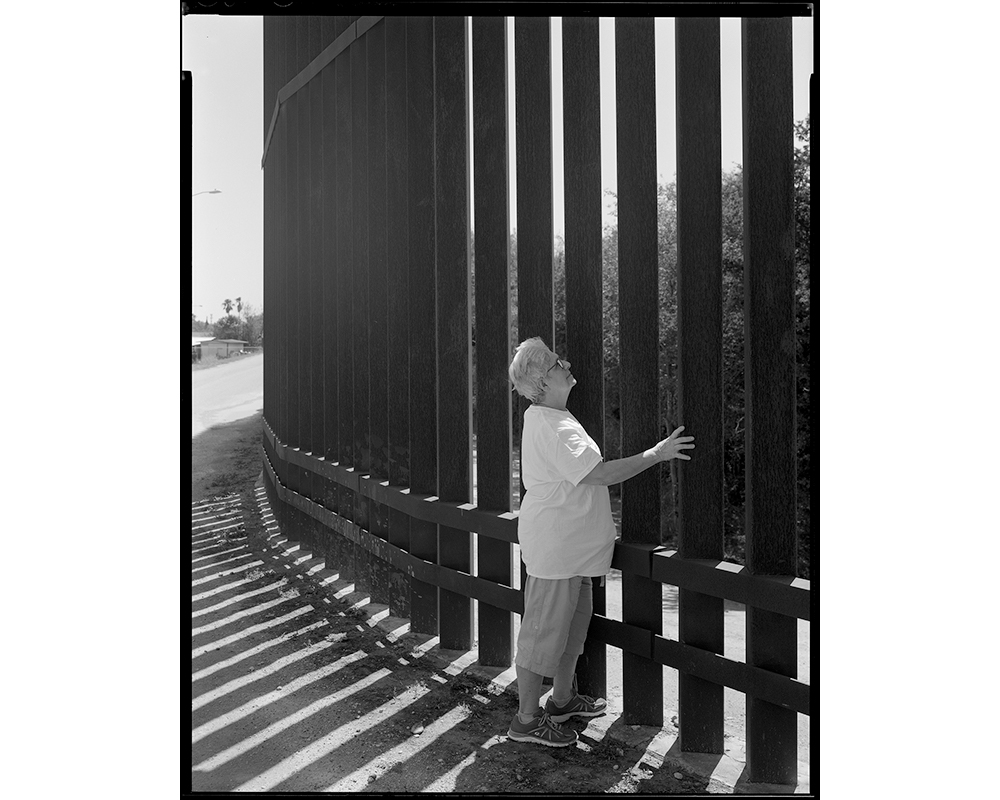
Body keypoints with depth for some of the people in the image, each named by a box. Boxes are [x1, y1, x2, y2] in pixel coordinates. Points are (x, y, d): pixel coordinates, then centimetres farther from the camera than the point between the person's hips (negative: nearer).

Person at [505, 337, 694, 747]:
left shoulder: (545, 418, 12)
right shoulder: (553, 427, -23)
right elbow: (600, 474, -28)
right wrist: (657, 453, -22)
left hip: (572, 546, 11)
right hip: (554, 548, -11)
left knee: (574, 621, 21)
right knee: (543, 631, 0)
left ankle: (563, 699, 37)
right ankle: (526, 719, 12)